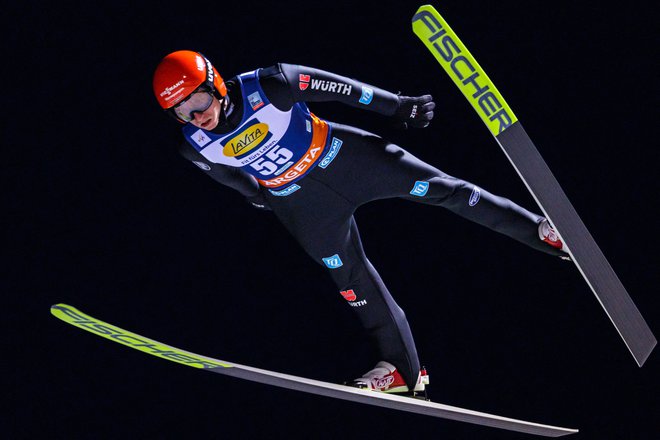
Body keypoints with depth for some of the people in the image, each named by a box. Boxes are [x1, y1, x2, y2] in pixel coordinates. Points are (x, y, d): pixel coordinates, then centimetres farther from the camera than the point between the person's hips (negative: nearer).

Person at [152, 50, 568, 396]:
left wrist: (397, 105, -11)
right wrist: (256, 194, 21)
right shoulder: (197, 146, -18)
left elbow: (333, 86, -18)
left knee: (436, 187, -1)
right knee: (350, 276, 3)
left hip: (342, 157, -2)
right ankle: (404, 368, 15)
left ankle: (541, 229, 13)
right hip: (301, 204, 2)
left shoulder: (267, 87, -30)